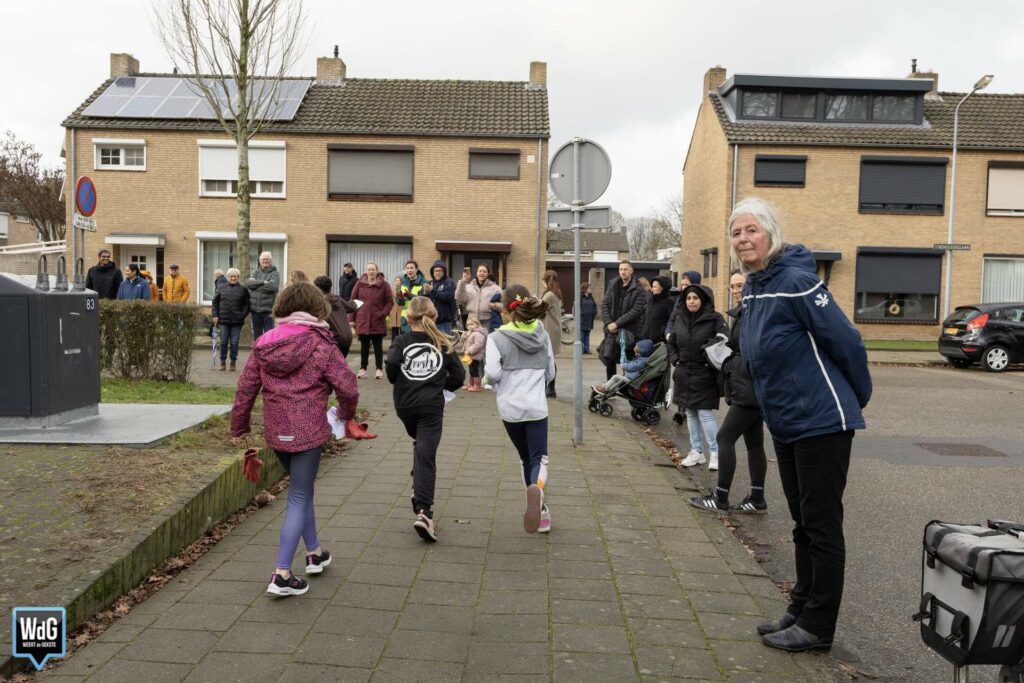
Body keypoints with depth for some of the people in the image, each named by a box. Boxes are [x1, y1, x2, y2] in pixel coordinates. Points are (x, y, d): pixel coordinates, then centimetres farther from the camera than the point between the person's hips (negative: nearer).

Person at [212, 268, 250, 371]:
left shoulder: (243, 289, 3)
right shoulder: (221, 288, 9)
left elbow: (247, 305, 2)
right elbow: (215, 302, 12)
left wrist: (242, 315, -10)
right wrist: (215, 315, 3)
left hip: (237, 321, -2)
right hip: (224, 320, 2)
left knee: (234, 343, 1)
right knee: (223, 342, 5)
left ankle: (233, 362, 11)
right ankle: (223, 362, 16)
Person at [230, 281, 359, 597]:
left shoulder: (264, 343, 4)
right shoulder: (320, 345, -10)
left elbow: (245, 388, 6)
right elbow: (347, 387, -12)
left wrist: (239, 427, 17)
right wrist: (346, 414, 8)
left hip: (276, 432, 6)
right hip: (308, 432, -5)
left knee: (302, 490, 23)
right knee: (299, 498, 3)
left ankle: (314, 553, 36)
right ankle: (282, 575, 2)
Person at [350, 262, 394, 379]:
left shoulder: (384, 284, -1)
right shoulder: (360, 283, 4)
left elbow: (390, 301, 0)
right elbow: (353, 300, 6)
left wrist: (383, 313, -11)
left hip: (378, 321, -2)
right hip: (362, 320, 2)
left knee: (378, 345, 5)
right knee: (364, 345, 9)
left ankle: (379, 369, 12)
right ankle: (363, 368, 17)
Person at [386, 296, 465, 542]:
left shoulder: (402, 341, 3)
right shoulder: (443, 343, 6)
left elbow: (392, 362, -16)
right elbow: (458, 374, 1)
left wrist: (397, 382, 3)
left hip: (404, 404, 2)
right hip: (432, 405, -1)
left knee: (419, 445, 28)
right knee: (426, 456, -6)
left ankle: (419, 491, 28)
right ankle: (423, 511, -18)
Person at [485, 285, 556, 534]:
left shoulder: (497, 338, -7)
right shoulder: (542, 335, 4)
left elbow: (492, 373, -17)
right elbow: (550, 373, 10)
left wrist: (498, 386, 4)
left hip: (510, 408, -1)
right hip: (537, 407, 1)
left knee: (526, 459, 17)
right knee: (539, 459, 2)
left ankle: (540, 510, 23)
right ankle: (537, 488, -32)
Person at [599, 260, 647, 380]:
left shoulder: (638, 290, -7)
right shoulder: (613, 285, 7)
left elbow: (636, 311, -15)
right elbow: (604, 304, 4)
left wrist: (617, 323, -18)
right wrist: (608, 323, -10)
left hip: (629, 331, -5)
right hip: (611, 330, 5)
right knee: (609, 360, 11)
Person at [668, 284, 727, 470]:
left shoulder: (715, 320, -9)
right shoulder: (681, 320, 9)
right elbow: (671, 343, 19)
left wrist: (711, 362, -18)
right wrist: (675, 359, 6)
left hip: (704, 376, -6)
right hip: (683, 375, 6)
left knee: (705, 414, -6)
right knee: (690, 414, 12)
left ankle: (715, 453, 6)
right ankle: (697, 451, 22)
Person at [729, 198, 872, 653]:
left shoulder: (796, 281, -18)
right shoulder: (753, 289, 9)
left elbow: (846, 341, -15)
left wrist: (858, 398, -3)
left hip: (821, 423, -9)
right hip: (786, 425, 9)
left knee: (822, 526, 3)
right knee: (803, 525, 18)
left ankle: (818, 626, 16)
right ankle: (801, 610, 31)